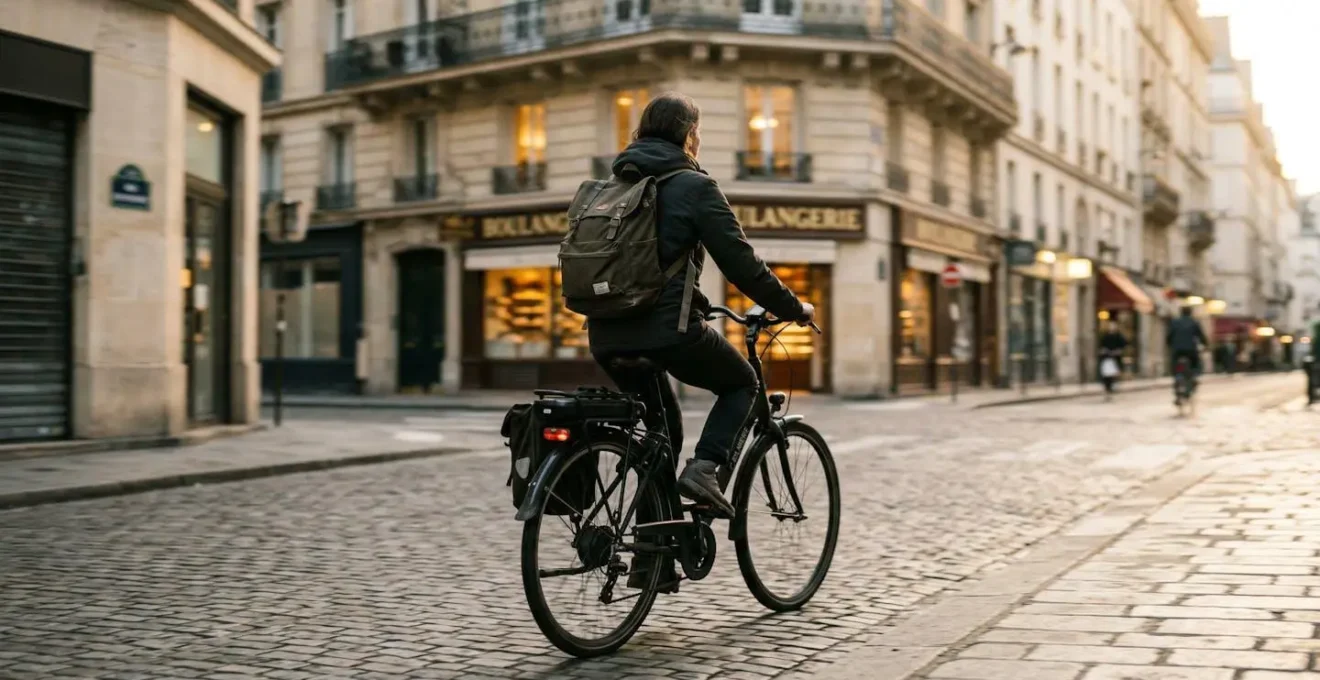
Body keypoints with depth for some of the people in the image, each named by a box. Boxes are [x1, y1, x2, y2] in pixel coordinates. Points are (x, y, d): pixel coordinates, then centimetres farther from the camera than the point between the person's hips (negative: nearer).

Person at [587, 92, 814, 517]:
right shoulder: (694, 186, -4)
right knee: (741, 384, 19)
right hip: (666, 328, -6)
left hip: (606, 335, 7)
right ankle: (703, 468, -3)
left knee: (662, 427, 25)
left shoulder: (616, 184, 17)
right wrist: (794, 309, 6)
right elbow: (741, 263, -6)